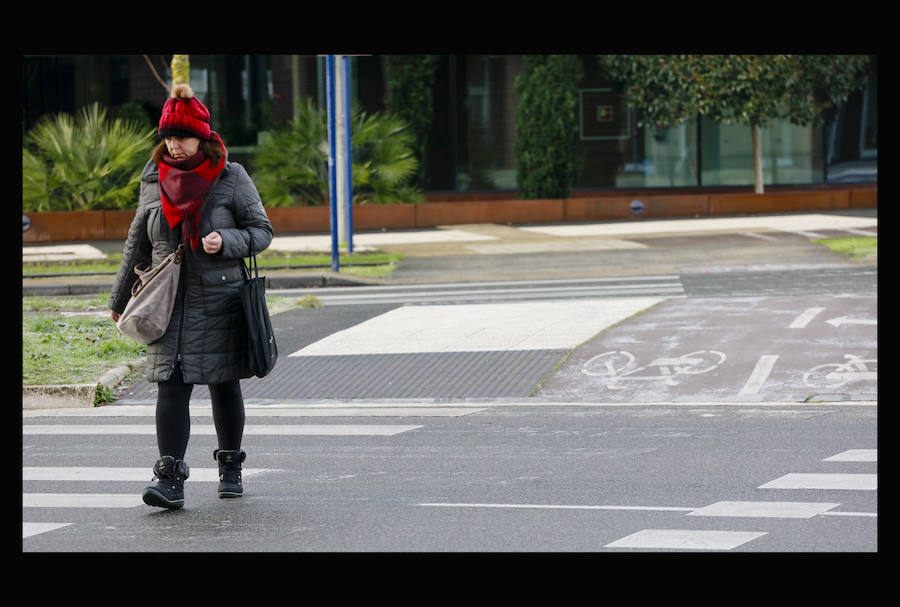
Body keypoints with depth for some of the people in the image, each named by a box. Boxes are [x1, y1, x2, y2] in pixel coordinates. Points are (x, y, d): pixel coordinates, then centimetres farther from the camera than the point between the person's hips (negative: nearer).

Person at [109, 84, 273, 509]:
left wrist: (226, 242, -19)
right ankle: (169, 479, -14)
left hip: (221, 301, -2)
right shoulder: (154, 182, 8)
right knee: (170, 387, -9)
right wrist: (120, 298, 22)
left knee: (224, 386, 9)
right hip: (169, 303, 2)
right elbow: (137, 245, 18)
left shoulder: (231, 179, -2)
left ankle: (230, 469, 26)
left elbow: (261, 231, 1)